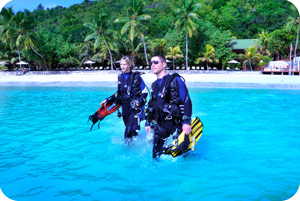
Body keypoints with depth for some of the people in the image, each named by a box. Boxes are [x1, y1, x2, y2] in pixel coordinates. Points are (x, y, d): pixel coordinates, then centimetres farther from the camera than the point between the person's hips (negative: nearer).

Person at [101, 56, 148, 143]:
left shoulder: (136, 76, -6)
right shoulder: (120, 77, 10)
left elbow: (145, 92, -5)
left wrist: (140, 101, -22)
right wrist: (107, 100, 16)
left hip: (136, 107, -5)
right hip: (125, 106, 5)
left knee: (129, 130, -14)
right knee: (130, 129, 11)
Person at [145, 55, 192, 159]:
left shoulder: (175, 80, -7)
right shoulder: (154, 85, 15)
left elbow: (187, 102, -14)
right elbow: (151, 106, 24)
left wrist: (186, 122, -21)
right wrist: (148, 122, 22)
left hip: (177, 124, -6)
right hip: (160, 125, 6)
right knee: (156, 154, 4)